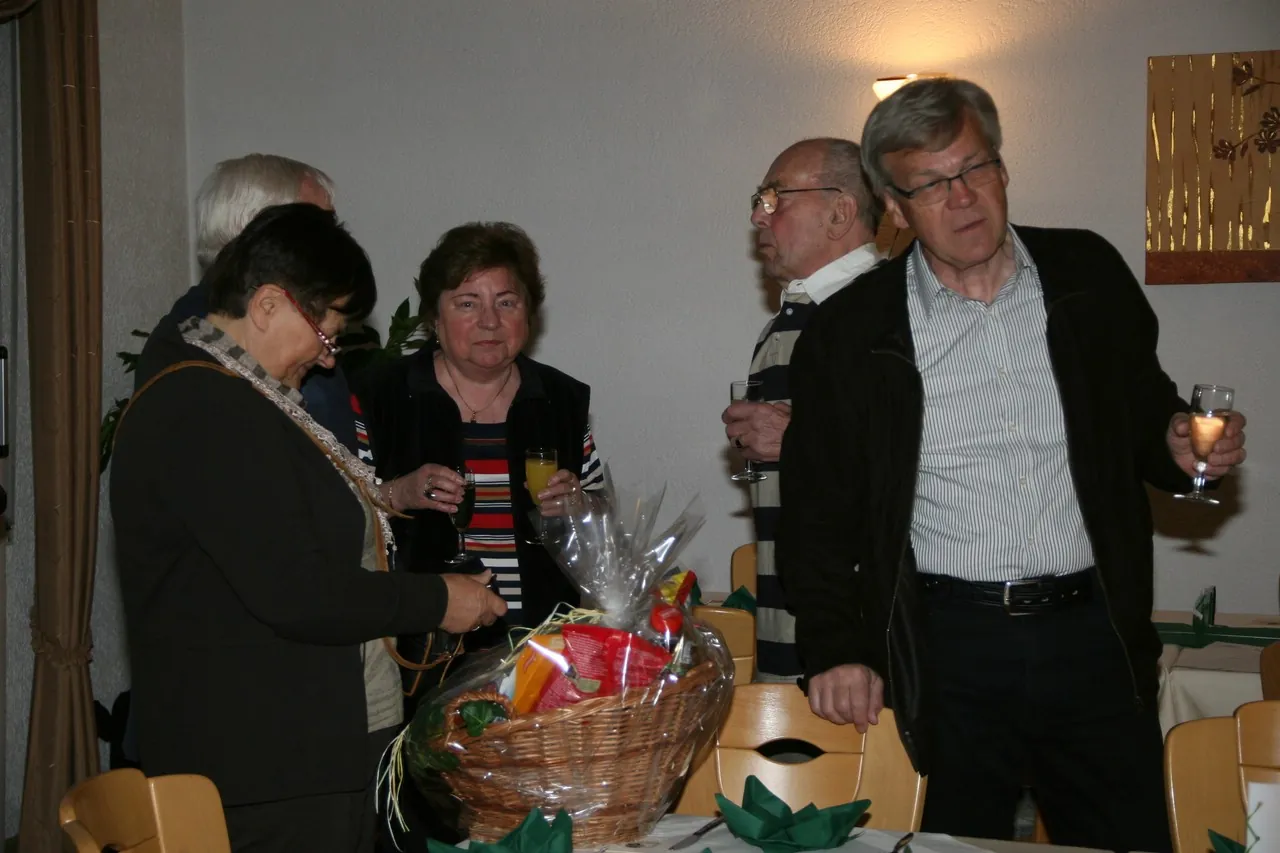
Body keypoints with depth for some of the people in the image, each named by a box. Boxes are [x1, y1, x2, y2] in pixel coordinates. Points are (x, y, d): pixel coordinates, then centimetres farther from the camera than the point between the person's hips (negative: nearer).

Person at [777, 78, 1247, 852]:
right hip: (948, 652, -2)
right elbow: (817, 510, 3)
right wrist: (837, 649, -5)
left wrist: (1179, 447, -5)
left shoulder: (1089, 275, 6)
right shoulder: (851, 331, 0)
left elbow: (1145, 413, 17)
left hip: (1094, 634, 2)